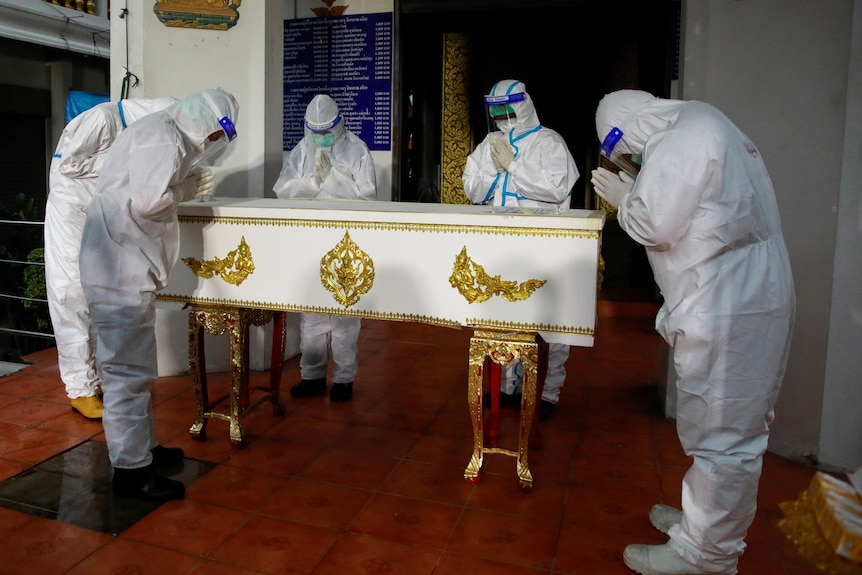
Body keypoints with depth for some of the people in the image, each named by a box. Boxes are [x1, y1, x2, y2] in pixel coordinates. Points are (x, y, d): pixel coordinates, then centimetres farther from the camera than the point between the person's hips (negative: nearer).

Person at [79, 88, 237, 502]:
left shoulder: (161, 133, 19)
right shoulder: (164, 137, -13)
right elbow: (147, 201, -24)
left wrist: (187, 187, 8)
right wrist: (187, 190, -8)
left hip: (124, 269, 11)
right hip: (121, 271, -11)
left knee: (131, 366, 18)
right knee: (128, 371, -4)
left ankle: (142, 447, 31)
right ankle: (130, 470, 6)